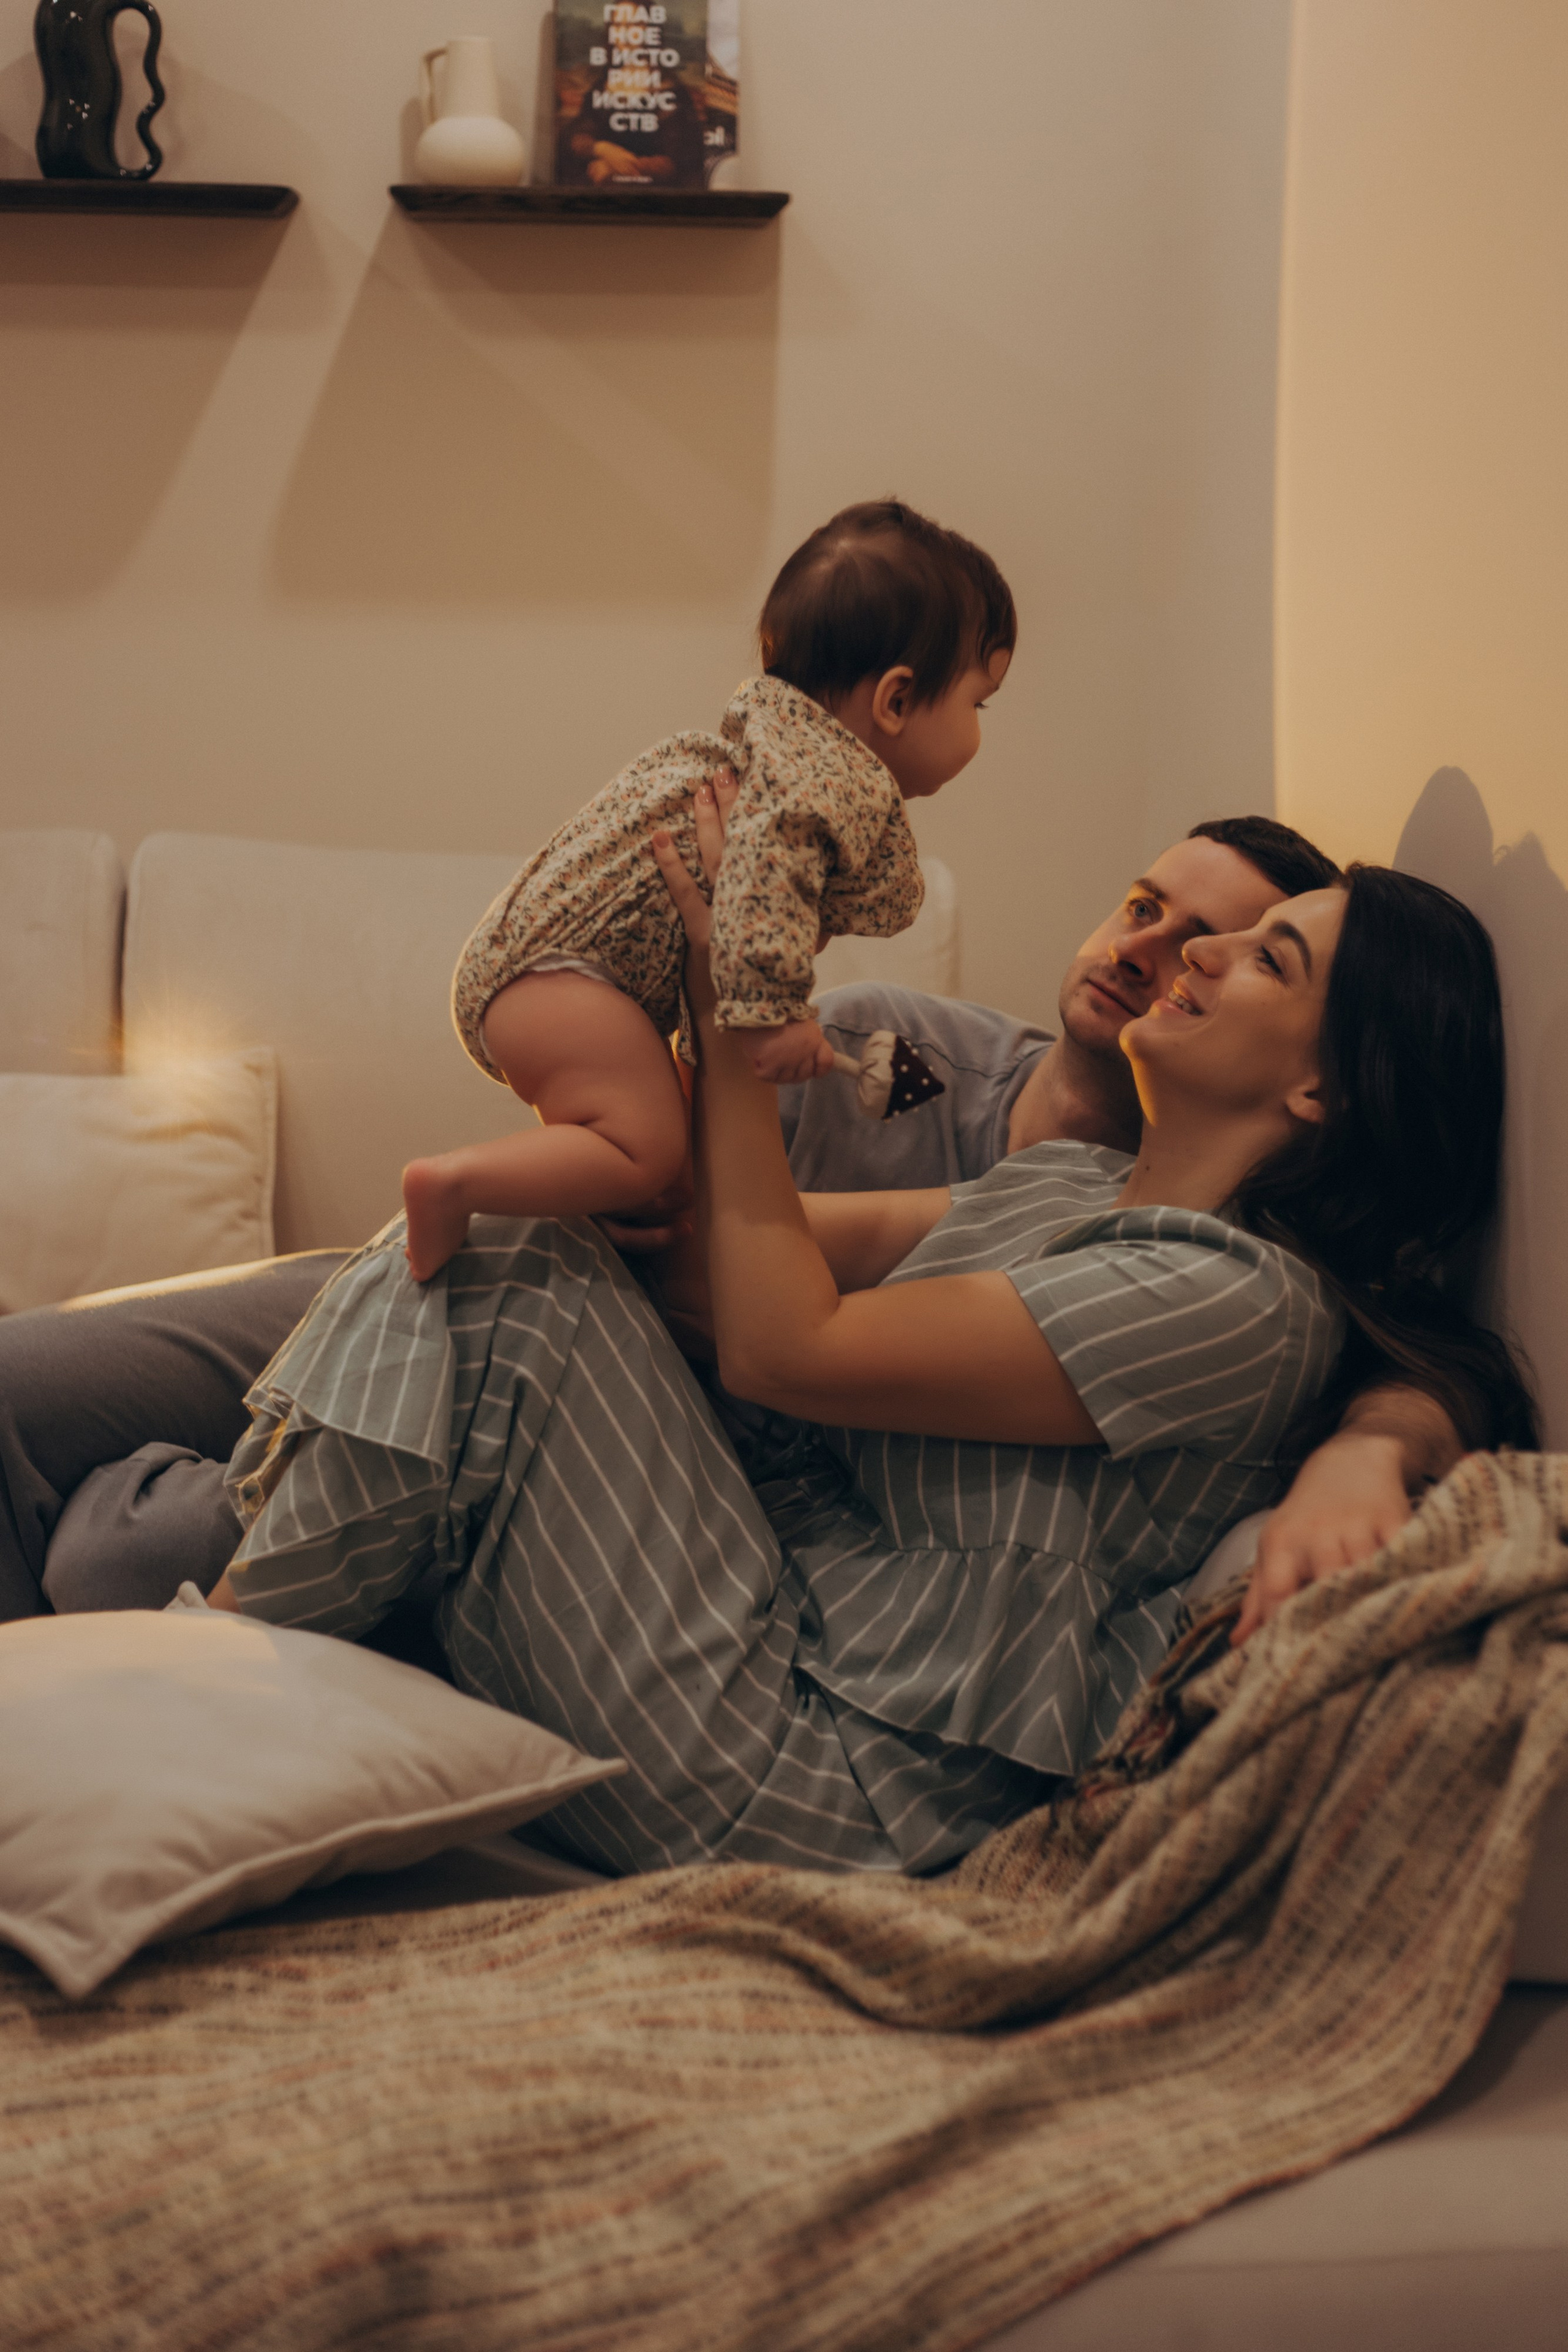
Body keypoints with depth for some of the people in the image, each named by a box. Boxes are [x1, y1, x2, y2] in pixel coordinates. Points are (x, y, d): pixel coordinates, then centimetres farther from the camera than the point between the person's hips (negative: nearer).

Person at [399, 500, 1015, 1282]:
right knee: (645, 1148, -21)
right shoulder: (844, 782, -14)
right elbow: (763, 853, -33)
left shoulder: (777, 720, 19)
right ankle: (451, 1182, -20)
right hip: (556, 967, -11)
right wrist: (775, 1009, -37)